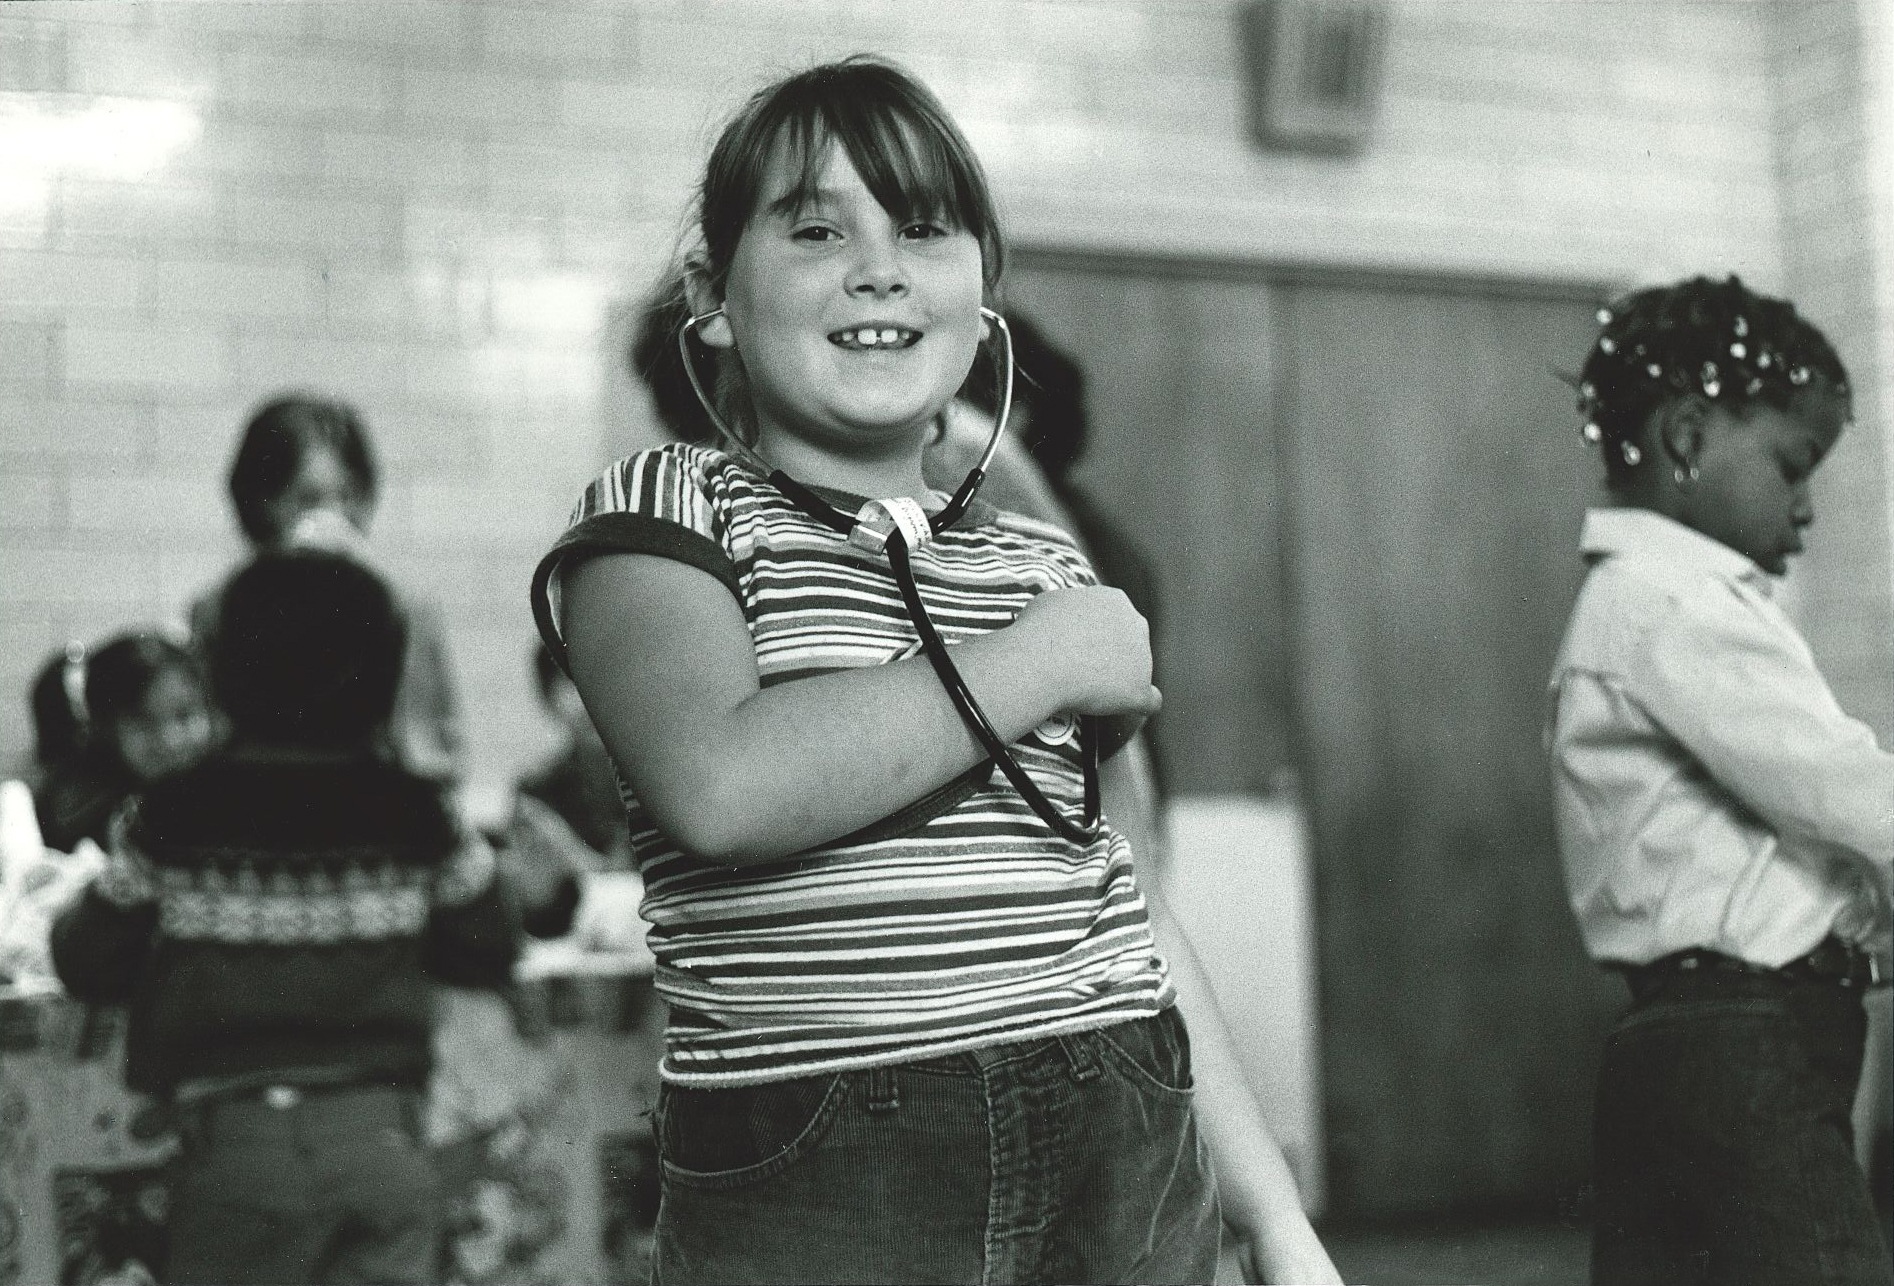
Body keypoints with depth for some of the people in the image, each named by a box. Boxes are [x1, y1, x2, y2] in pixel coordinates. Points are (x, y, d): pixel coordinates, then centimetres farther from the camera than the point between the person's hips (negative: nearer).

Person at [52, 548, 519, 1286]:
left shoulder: (171, 820, -4)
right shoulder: (414, 816, 0)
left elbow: (91, 968, 5)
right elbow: (490, 953, 11)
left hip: (234, 1142, -1)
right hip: (381, 1137, 1)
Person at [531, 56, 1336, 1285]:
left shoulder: (1047, 567, 15)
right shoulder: (665, 512, 0)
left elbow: (1127, 919, 16)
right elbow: (721, 787, -20)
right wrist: (1039, 665, -9)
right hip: (810, 1188, -4)